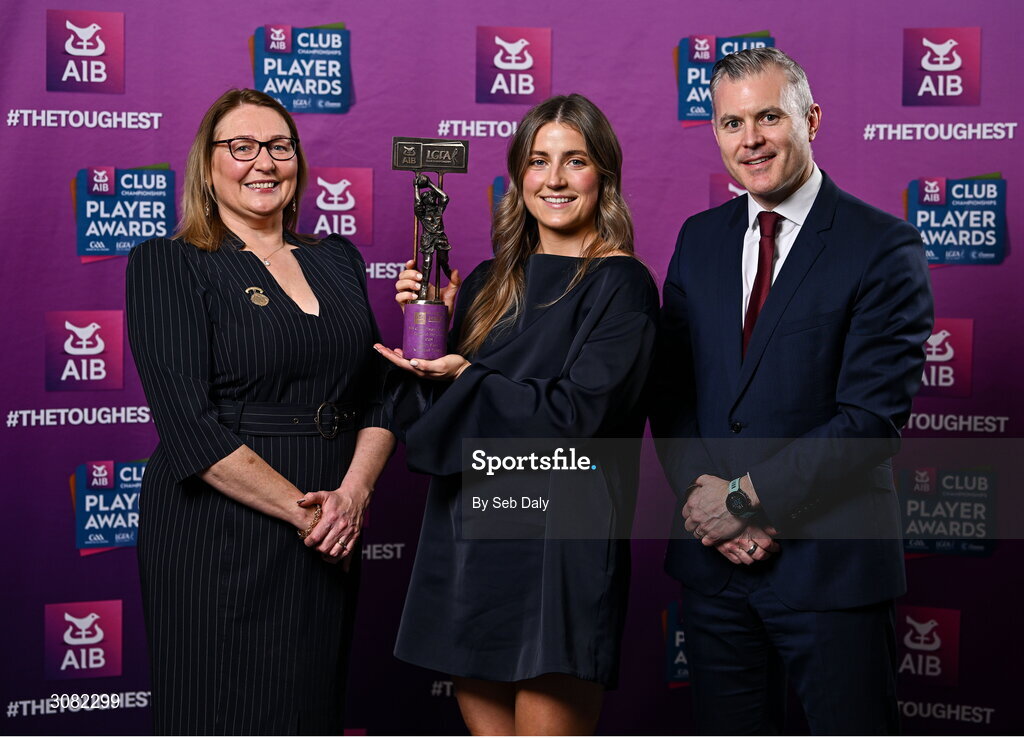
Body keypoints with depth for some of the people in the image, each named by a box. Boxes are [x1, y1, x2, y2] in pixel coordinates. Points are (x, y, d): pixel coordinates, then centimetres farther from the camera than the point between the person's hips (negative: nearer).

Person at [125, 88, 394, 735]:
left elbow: (378, 396, 8)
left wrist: (352, 495, -9)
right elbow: (190, 426, -14)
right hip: (216, 538, -5)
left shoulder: (337, 258, 12)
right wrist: (303, 509, -15)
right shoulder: (168, 264, -4)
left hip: (330, 539, 5)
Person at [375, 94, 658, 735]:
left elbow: (578, 415, -15)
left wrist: (466, 376, -9)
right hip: (469, 539, 6)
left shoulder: (621, 286, -6)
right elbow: (439, 393, 14)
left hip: (559, 543, -6)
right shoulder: (489, 284, 12)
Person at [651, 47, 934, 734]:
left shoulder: (885, 246, -8)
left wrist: (743, 497, -14)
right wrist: (703, 498, -8)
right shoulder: (700, 238, 9)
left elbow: (872, 417, -15)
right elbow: (670, 387, 8)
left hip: (833, 567, -4)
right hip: (713, 557, 5)